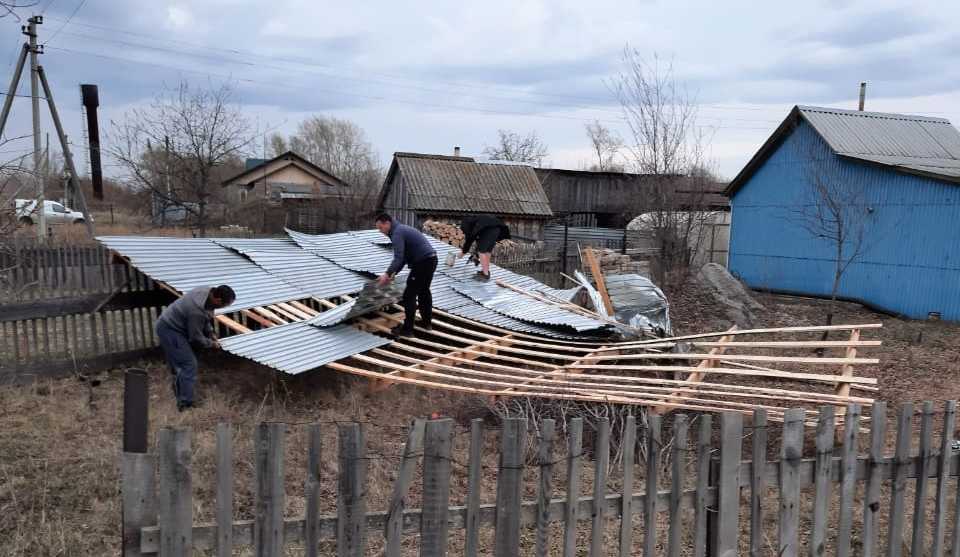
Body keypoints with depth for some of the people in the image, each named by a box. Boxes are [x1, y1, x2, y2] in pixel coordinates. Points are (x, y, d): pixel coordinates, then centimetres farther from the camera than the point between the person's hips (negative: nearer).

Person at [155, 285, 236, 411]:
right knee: (189, 365, -9)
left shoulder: (208, 291, -9)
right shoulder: (197, 311, -34)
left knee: (179, 363, 20)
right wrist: (211, 343, -4)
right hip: (169, 330, -10)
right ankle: (185, 403, -4)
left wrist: (210, 333, 5)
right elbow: (196, 338, -20)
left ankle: (179, 393, 34)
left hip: (168, 324, 10)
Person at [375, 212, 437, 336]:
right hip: (431, 260, 10)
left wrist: (387, 274, -27)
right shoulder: (401, 229, 20)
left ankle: (407, 329, -3)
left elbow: (398, 258, -23)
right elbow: (403, 257, 21)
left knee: (409, 295, -5)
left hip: (423, 262, -10)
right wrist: (394, 273, 15)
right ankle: (427, 322, 37)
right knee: (424, 291, 25)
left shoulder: (397, 233, -13)